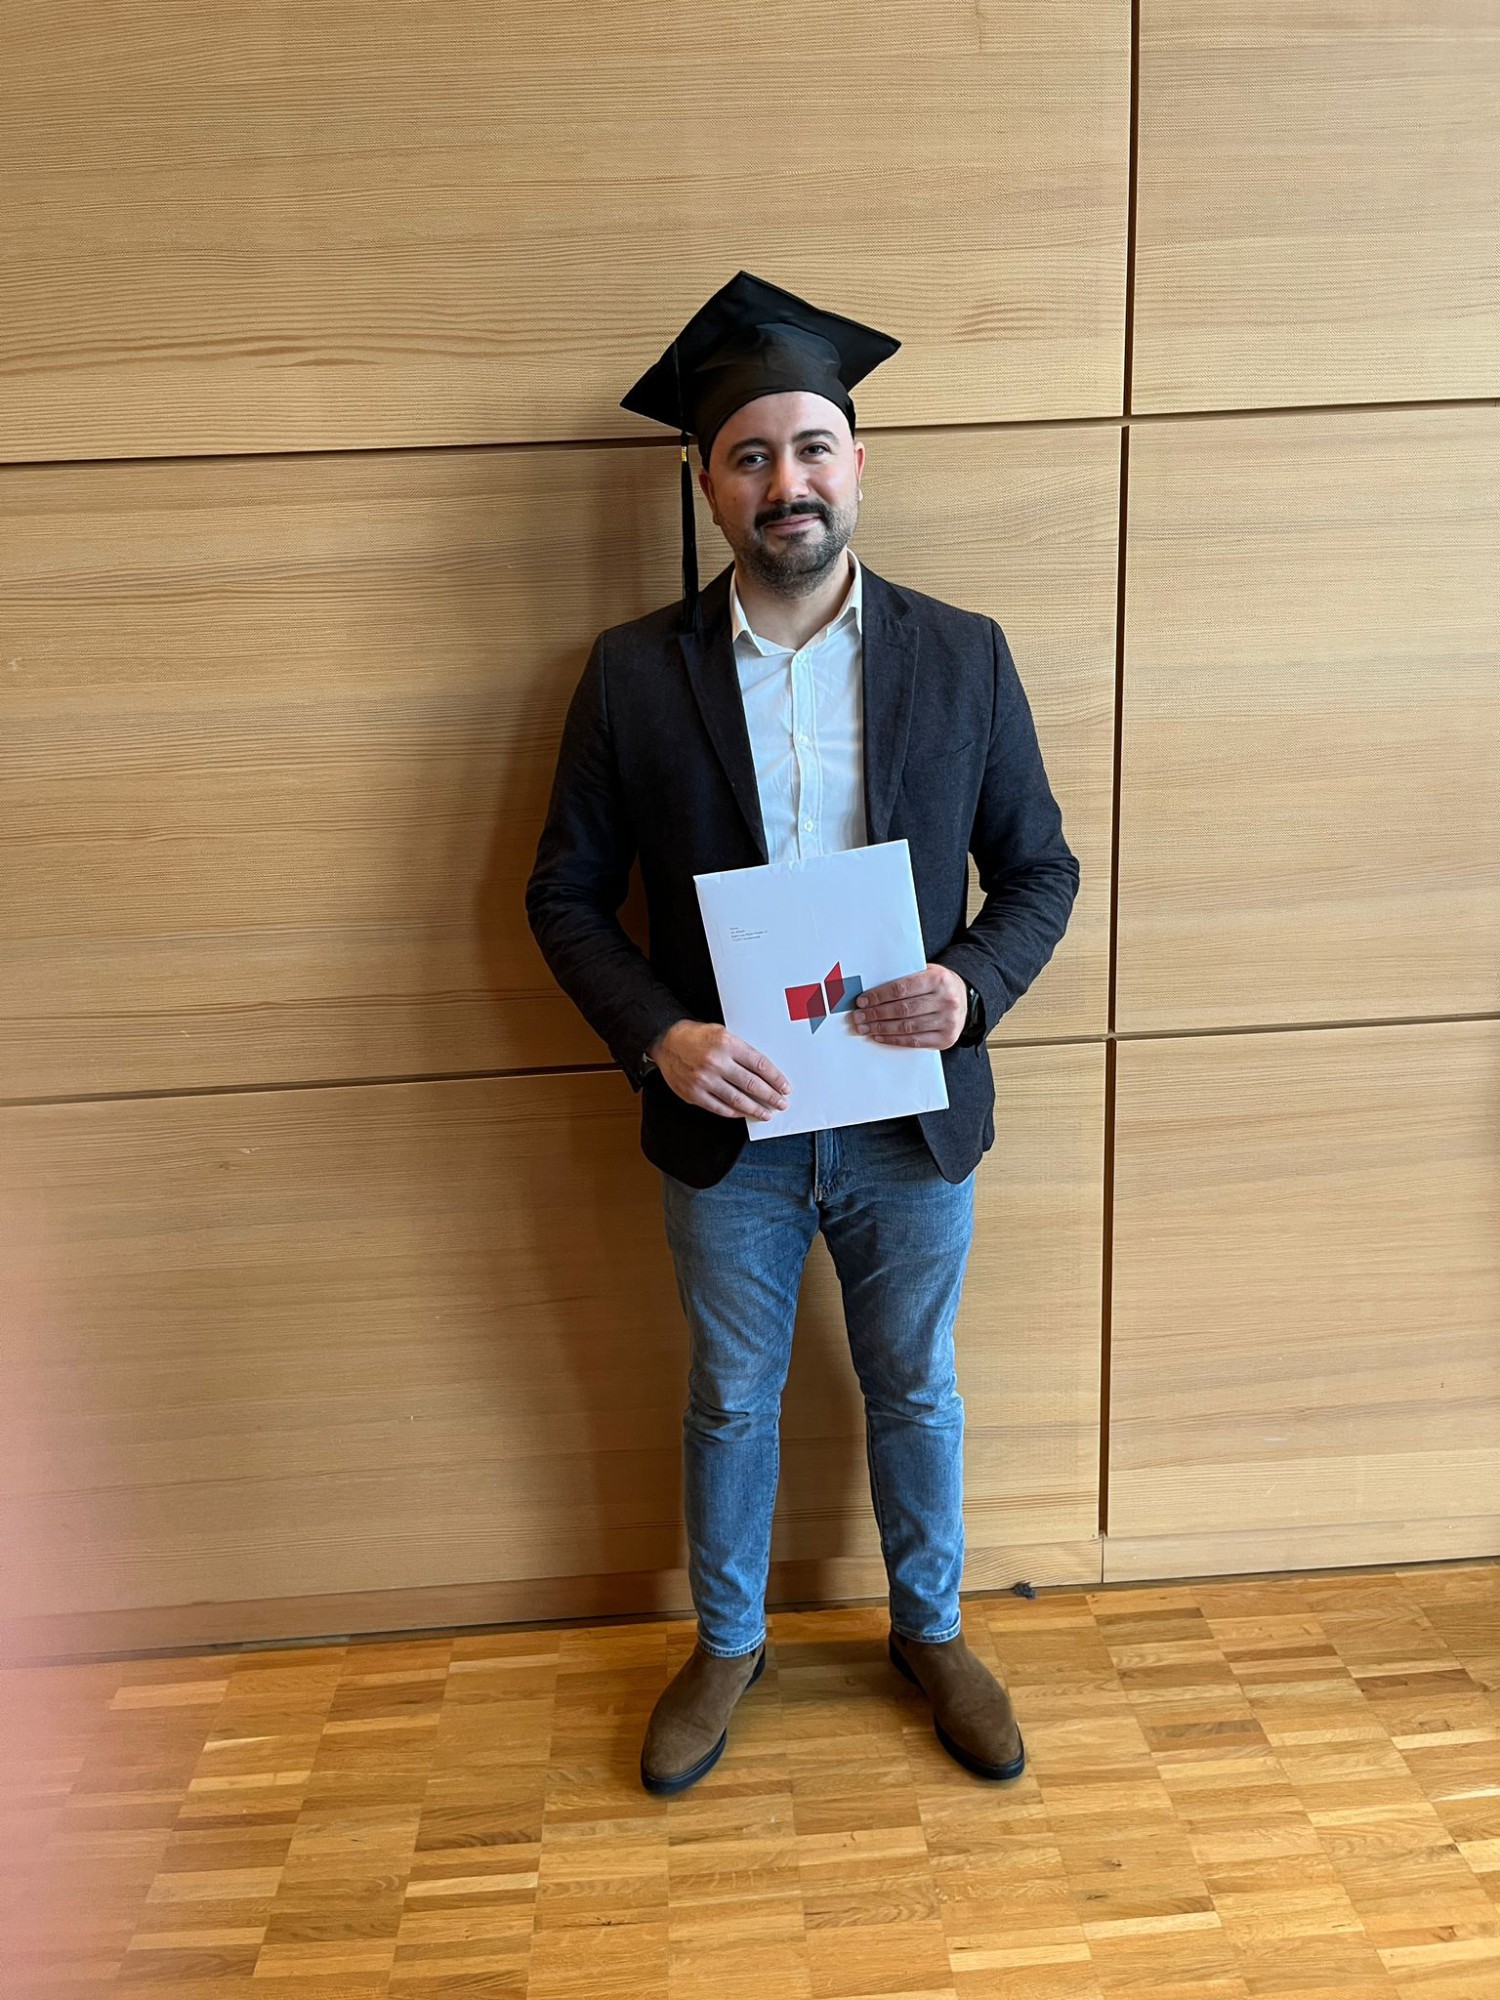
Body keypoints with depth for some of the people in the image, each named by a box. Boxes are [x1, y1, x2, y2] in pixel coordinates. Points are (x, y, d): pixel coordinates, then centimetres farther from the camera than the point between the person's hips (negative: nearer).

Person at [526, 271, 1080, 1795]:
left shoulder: (963, 656, -4)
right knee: (731, 1402, 18)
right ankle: (726, 1644, 44)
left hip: (912, 1115, 1)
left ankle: (929, 1629, 46)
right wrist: (658, 1035, -19)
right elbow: (565, 893, -3)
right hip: (727, 1123, 0)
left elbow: (1041, 868, 1)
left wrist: (972, 983, -19)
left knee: (917, 1392, 19)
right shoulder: (632, 672, -7)